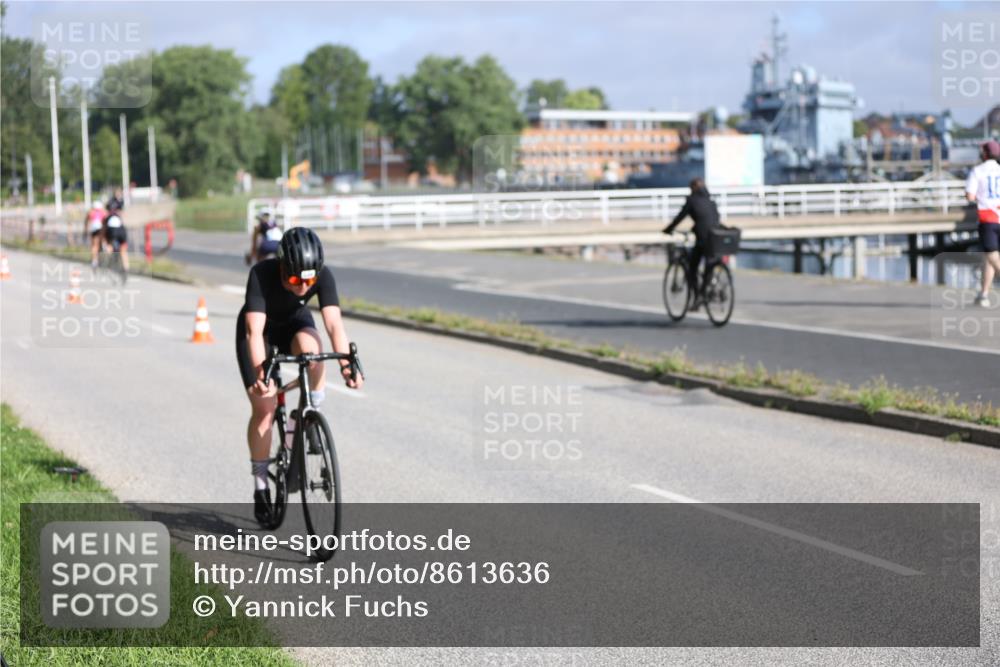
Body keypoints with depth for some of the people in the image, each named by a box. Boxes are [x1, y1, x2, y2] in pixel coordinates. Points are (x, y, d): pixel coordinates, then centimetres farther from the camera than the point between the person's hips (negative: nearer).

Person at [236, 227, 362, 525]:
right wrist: (260, 373, -60)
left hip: (295, 323, 2)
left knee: (310, 347, -35)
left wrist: (347, 364, -55)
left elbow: (334, 323, -39)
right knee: (263, 406, -11)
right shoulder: (261, 274, -37)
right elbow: (254, 330, -45)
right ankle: (260, 487, 5)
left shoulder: (323, 276, -30)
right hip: (261, 328, -1)